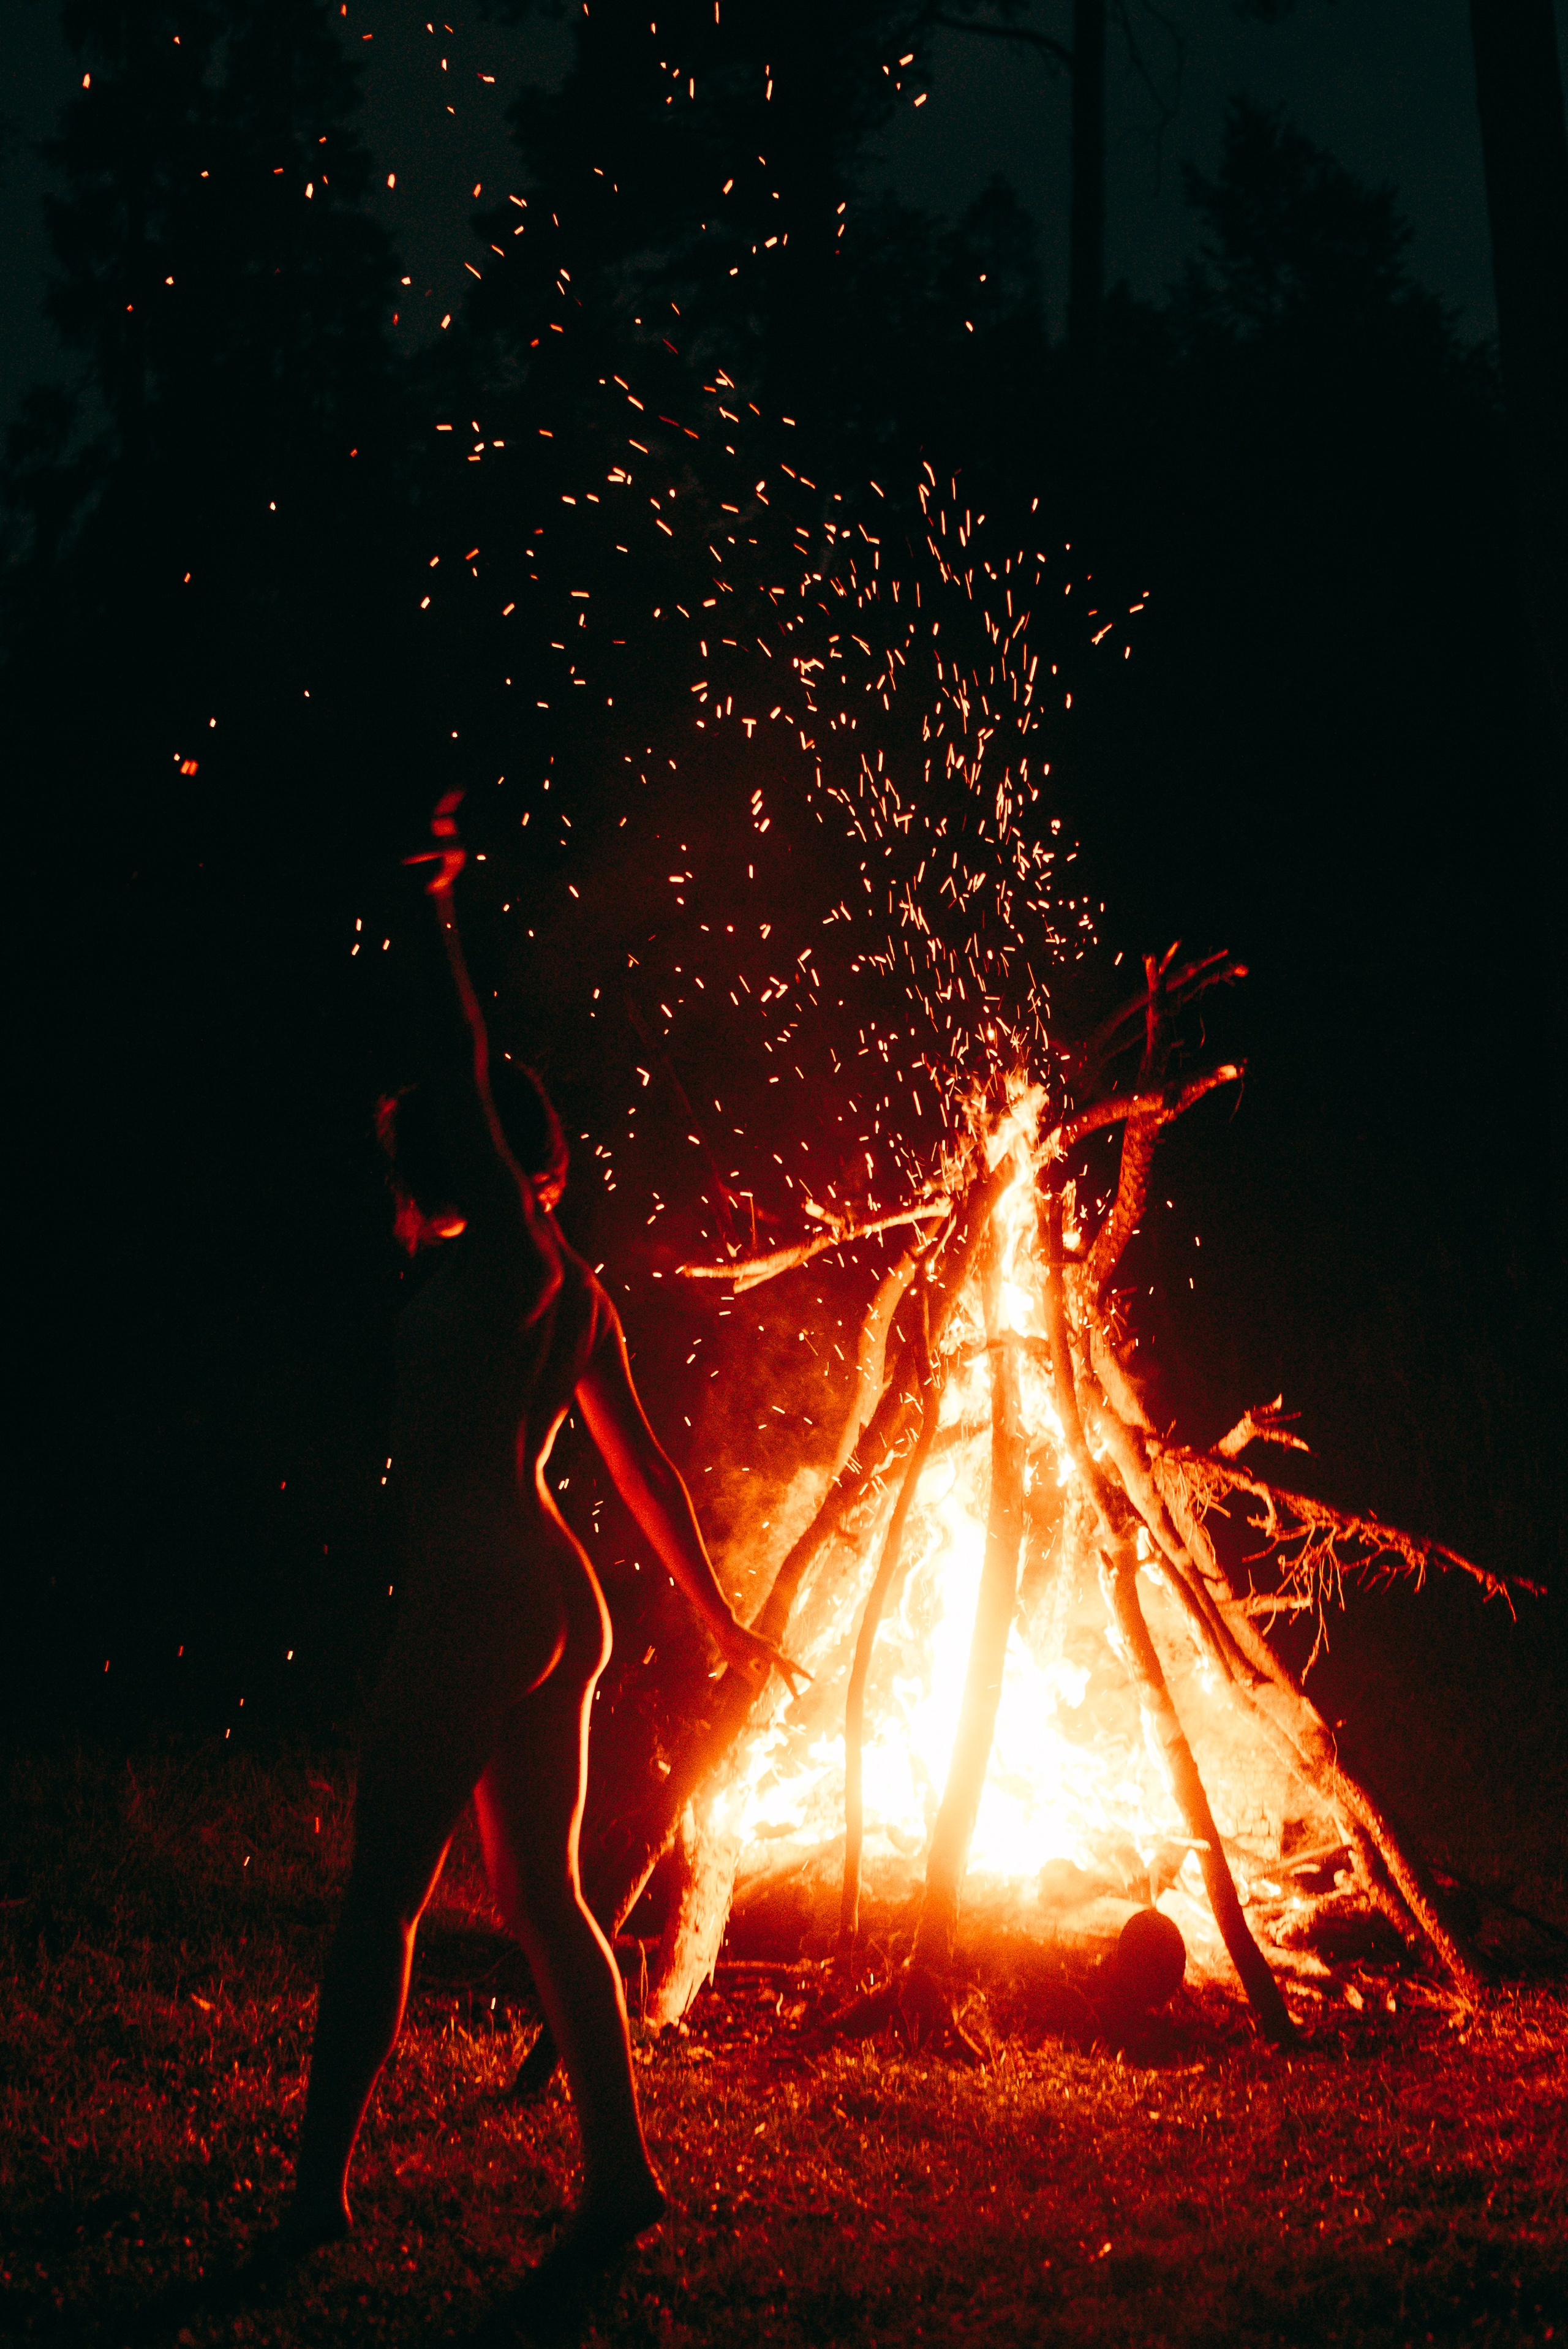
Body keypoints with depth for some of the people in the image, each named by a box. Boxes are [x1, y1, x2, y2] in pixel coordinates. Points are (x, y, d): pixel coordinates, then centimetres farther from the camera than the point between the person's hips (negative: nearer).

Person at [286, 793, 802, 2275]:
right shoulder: (568, 1294, 18)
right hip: (551, 1610, 9)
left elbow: (467, 1080, -12)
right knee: (540, 1894, 11)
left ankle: (322, 2182, 4)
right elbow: (643, 1470, 19)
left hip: (479, 1606, -9)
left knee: (381, 1896, -1)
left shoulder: (510, 1254, -4)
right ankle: (619, 2175, 12)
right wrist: (717, 1615, 22)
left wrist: (438, 920, -4)